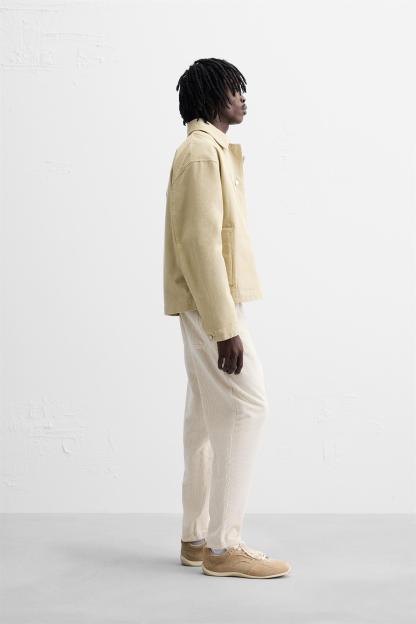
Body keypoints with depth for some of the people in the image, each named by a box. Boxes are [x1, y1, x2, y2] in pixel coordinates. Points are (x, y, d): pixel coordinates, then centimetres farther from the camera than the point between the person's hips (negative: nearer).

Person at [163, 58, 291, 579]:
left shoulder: (209, 150, 18)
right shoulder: (203, 152, -14)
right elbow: (200, 243, -21)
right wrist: (226, 326, -24)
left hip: (207, 305, 10)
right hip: (212, 304, -10)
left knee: (208, 416, 10)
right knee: (246, 407, -10)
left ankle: (197, 538, 17)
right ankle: (222, 545, -5)